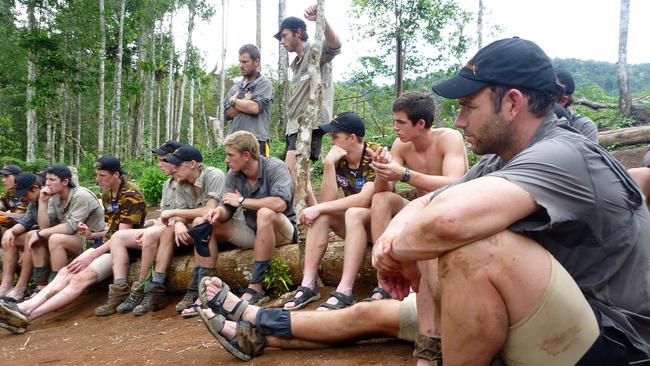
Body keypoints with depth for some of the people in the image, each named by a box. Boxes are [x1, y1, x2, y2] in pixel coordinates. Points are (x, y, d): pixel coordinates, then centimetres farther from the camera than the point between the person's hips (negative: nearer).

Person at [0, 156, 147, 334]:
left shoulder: (131, 195, -12)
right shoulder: (107, 194, 16)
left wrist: (91, 255, -17)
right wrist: (91, 235, 1)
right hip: (107, 242, 8)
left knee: (81, 277, -26)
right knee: (66, 272, -15)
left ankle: (27, 316, -36)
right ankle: (24, 307, -30)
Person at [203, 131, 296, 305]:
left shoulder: (275, 167, -18)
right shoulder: (233, 175, 0)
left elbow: (280, 203, -34)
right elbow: (227, 209, -1)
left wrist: (242, 201, -21)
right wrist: (218, 212, -27)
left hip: (282, 230, -6)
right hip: (252, 230, 7)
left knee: (265, 213, -38)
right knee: (205, 223, -6)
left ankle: (256, 287, -33)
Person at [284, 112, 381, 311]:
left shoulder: (375, 155, -18)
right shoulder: (337, 159, -2)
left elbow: (364, 200, -29)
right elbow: (328, 199, -10)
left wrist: (319, 208, -27)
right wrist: (328, 164, -20)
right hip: (353, 222, 6)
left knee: (354, 213, -34)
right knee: (320, 216, -18)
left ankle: (345, 291, -37)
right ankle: (308, 284, -22)